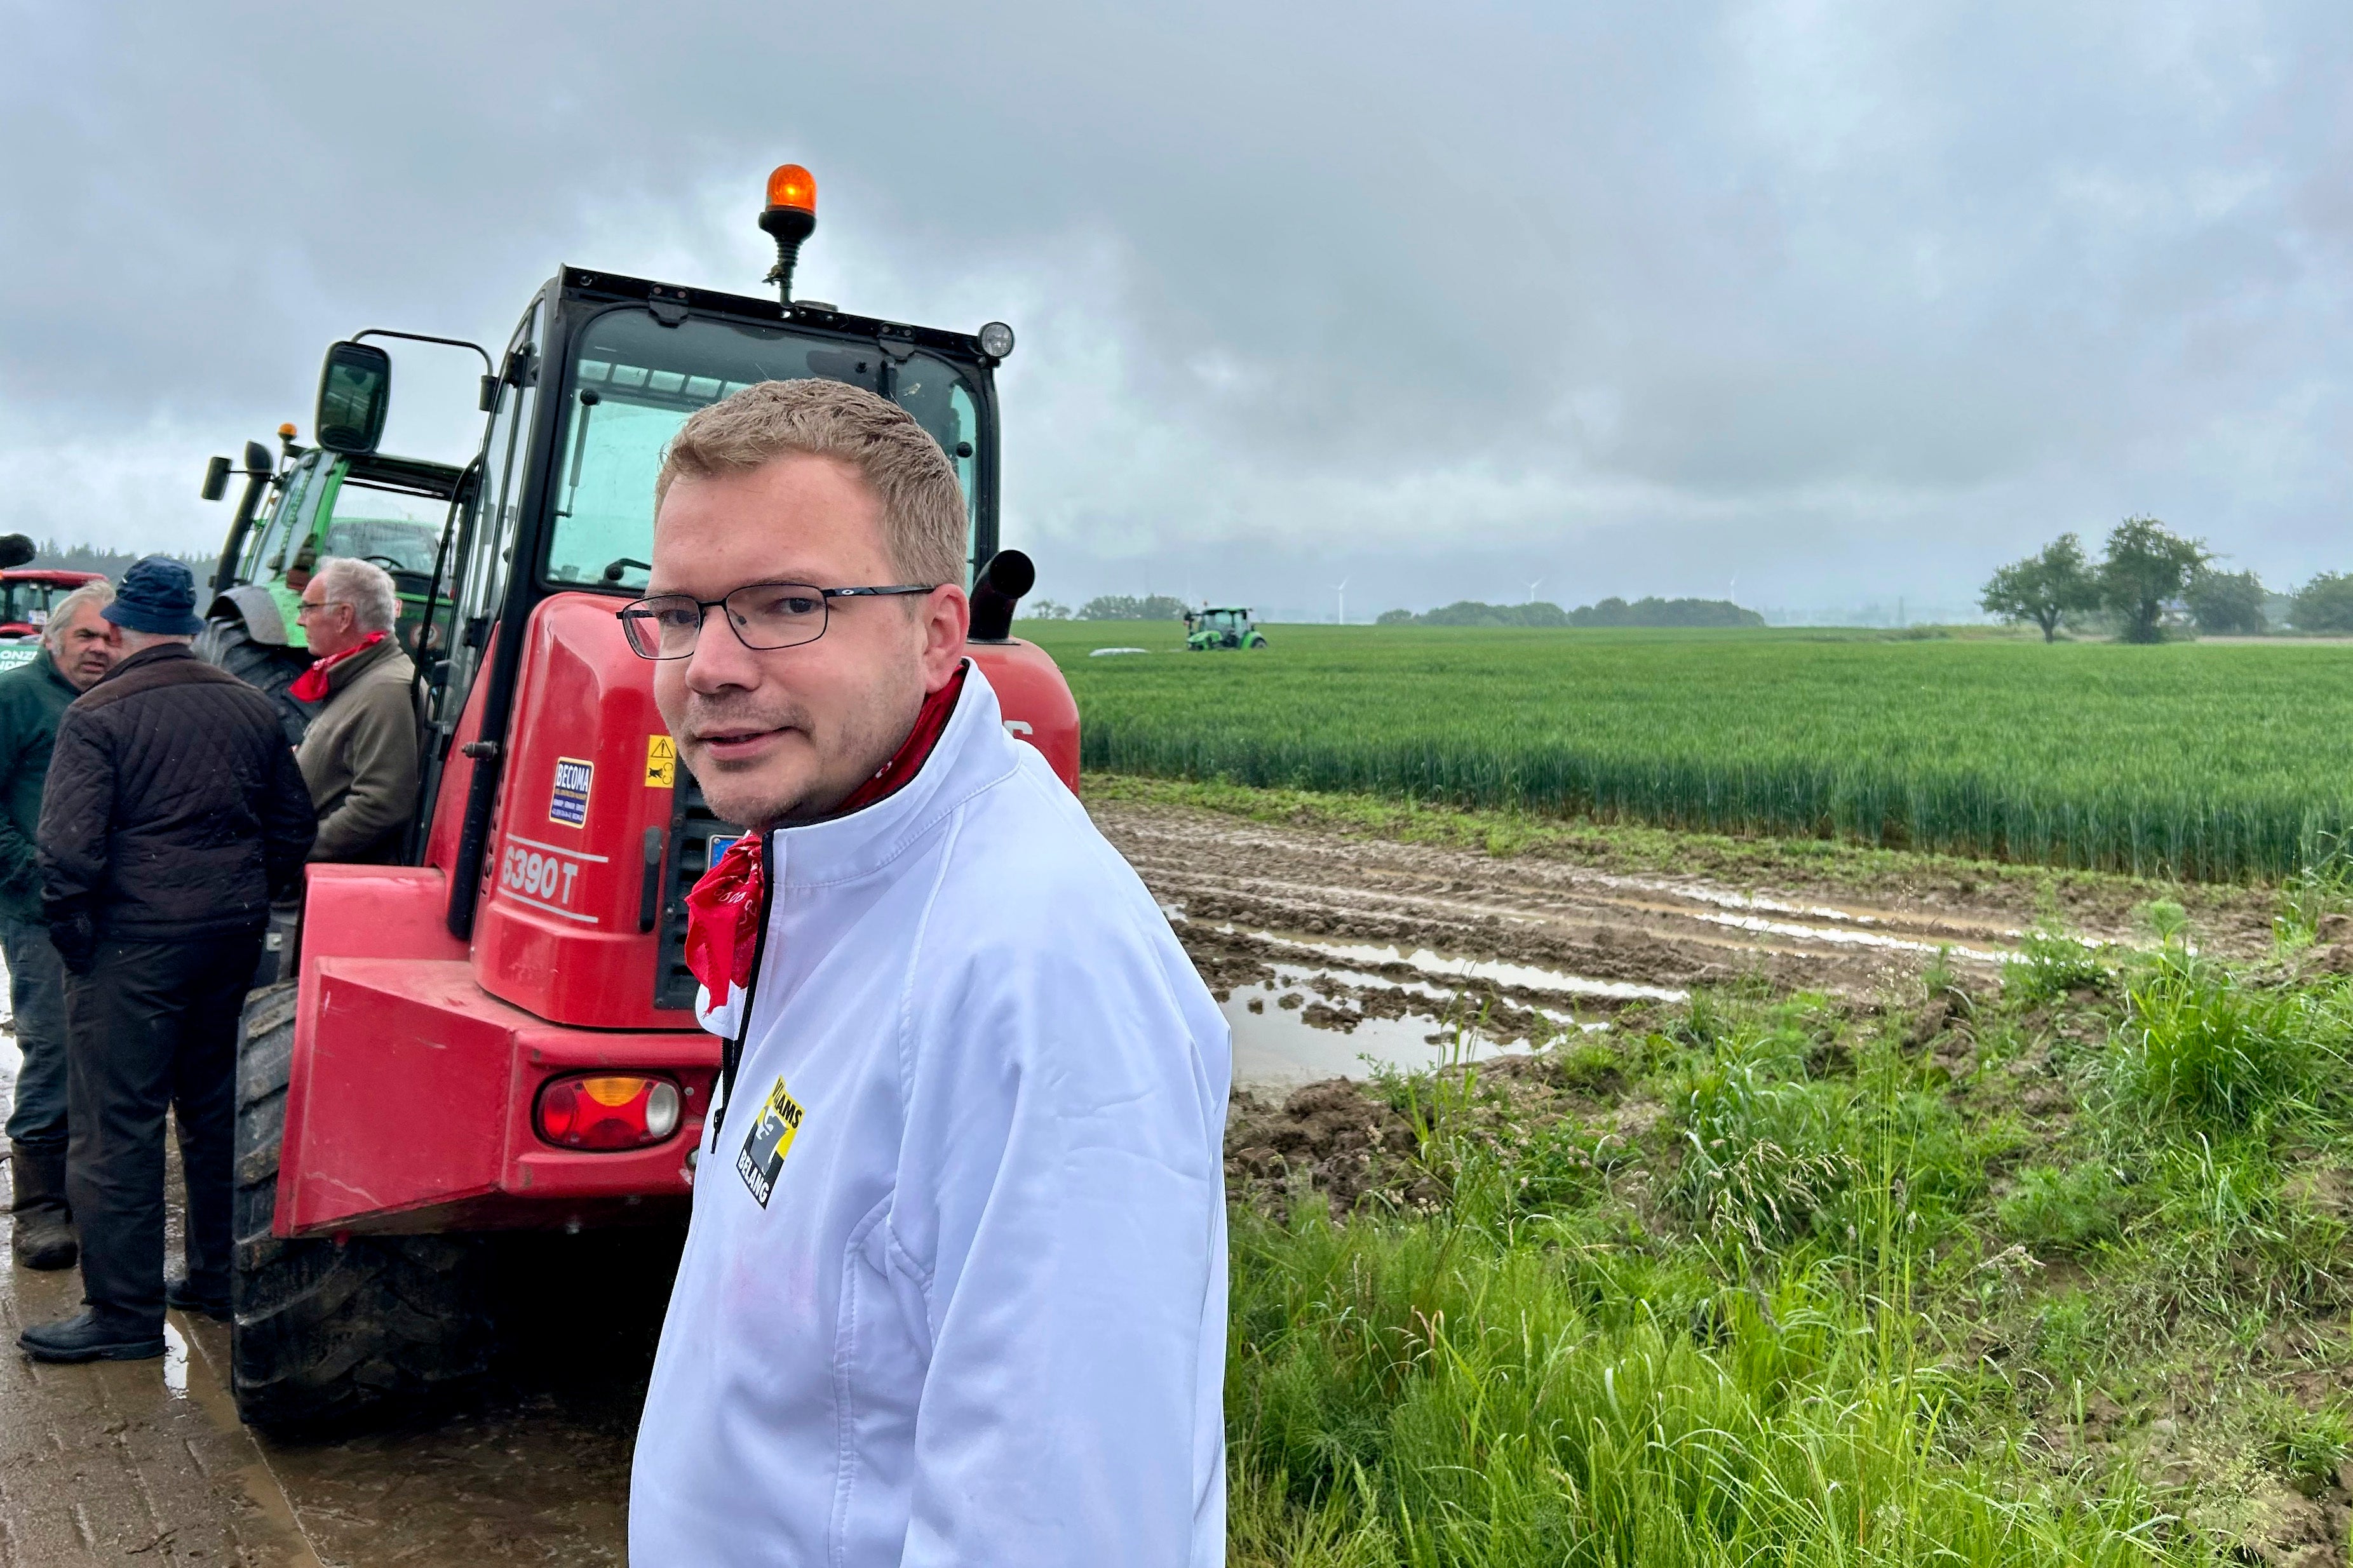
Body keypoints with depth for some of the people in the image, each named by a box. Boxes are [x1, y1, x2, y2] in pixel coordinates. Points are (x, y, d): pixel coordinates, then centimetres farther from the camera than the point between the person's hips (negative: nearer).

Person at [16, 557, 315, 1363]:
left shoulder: (98, 715, -9)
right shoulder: (253, 708, 8)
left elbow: (68, 847, -16)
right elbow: (295, 824, 11)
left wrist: (71, 933, -4)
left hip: (134, 940, -6)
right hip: (234, 938, 6)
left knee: (115, 1129, 1)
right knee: (218, 1110, 17)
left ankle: (125, 1312, 4)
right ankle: (219, 1275, 26)